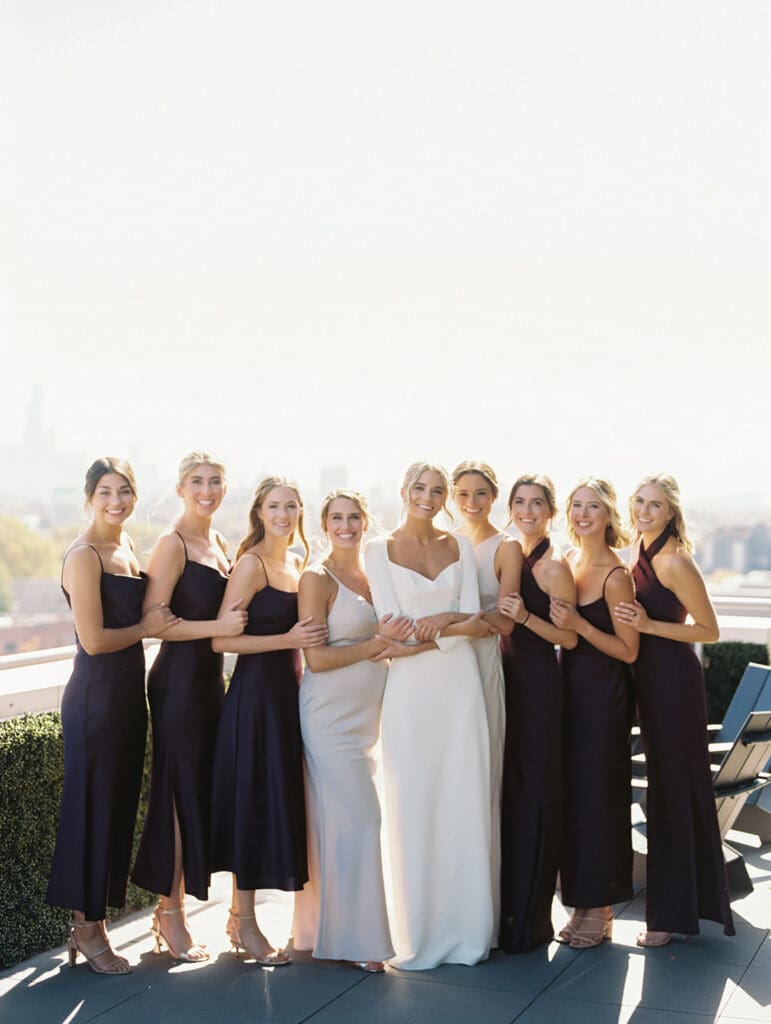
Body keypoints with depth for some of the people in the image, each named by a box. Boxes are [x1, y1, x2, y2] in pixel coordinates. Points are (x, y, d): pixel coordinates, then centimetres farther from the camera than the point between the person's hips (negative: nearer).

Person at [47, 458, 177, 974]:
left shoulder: (127, 546, 11)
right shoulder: (84, 555, -14)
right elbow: (95, 640, -19)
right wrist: (147, 627, -8)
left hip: (129, 691, 9)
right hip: (95, 694, -8)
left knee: (120, 805, 13)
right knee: (93, 806, 2)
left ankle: (91, 921, 25)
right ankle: (88, 927, 16)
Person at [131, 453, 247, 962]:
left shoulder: (218, 541, 13)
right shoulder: (172, 543, -11)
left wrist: (239, 620, 9)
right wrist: (218, 626, -21)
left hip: (211, 676, 8)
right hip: (179, 678, -8)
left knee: (204, 788, 12)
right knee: (179, 790, -1)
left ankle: (174, 904, 23)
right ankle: (171, 914, 11)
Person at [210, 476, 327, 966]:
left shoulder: (297, 563, 12)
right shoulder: (252, 564, -12)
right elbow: (222, 639, -18)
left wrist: (301, 666, 11)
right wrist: (289, 639, -21)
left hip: (287, 689, 8)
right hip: (255, 691, -8)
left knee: (279, 800, 12)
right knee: (254, 802, -2)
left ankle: (241, 913, 25)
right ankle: (245, 924, 11)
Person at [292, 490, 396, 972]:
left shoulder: (372, 575, 13)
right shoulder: (318, 579, -8)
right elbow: (317, 658, -15)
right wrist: (377, 644, -16)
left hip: (368, 714, 7)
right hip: (331, 714, -7)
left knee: (351, 820, 11)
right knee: (354, 819, -6)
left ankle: (324, 926, 23)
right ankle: (352, 937, 4)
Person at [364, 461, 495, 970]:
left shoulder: (460, 547, 10)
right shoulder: (380, 549, 1)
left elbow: (472, 619, 1)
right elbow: (392, 627, -7)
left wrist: (430, 629, -15)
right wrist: (458, 624, -10)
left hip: (460, 684, 3)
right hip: (410, 688, -2)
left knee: (465, 800, 4)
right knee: (412, 806, 0)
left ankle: (465, 929, 16)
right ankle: (418, 934, 12)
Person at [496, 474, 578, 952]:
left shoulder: (555, 565, -9)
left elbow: (569, 637, -12)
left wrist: (525, 617, -24)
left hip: (539, 684, -7)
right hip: (507, 678, 7)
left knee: (532, 795, -3)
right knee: (505, 789, 10)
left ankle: (530, 918, 7)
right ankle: (505, 908, 21)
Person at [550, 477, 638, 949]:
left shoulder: (616, 576, -13)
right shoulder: (569, 564, 9)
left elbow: (629, 650, -13)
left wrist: (579, 625, -21)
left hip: (604, 695, -7)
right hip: (571, 687, 7)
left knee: (598, 794, 0)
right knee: (571, 792, 9)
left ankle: (600, 909, 13)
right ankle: (583, 904, 20)